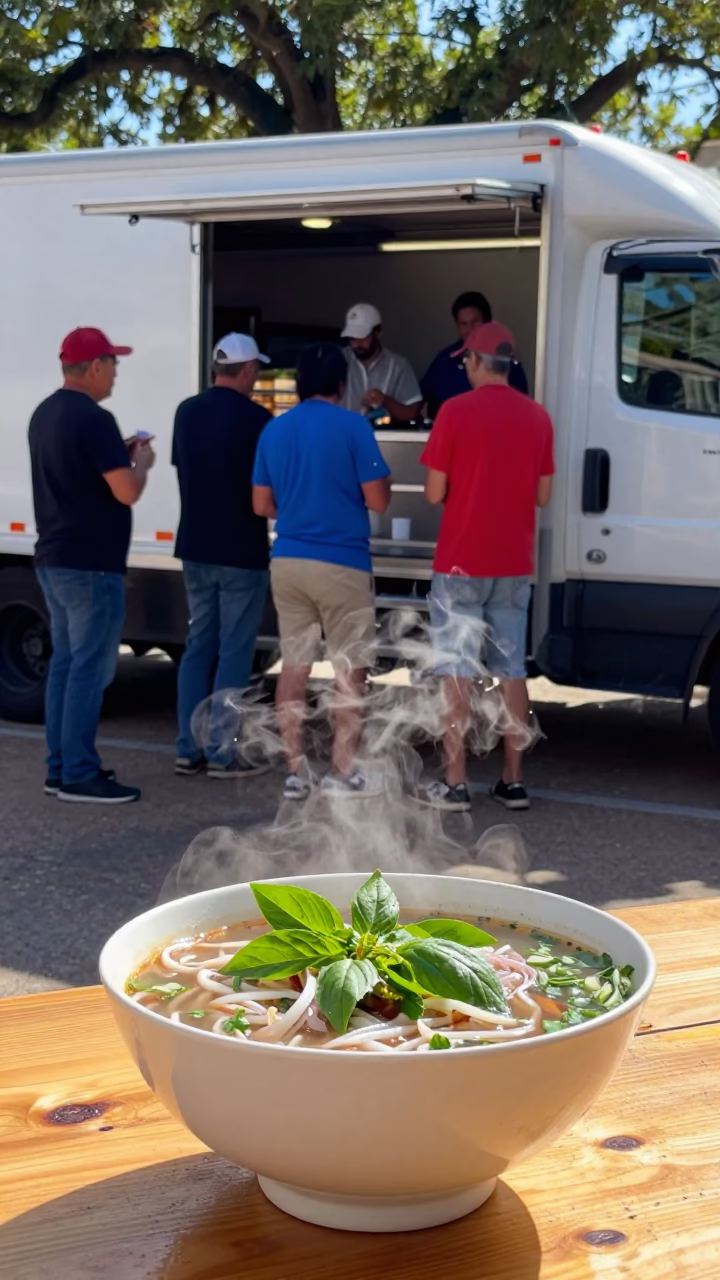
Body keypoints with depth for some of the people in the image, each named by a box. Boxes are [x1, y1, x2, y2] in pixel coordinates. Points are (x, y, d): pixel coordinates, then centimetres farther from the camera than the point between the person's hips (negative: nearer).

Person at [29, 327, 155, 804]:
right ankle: (79, 776, -1)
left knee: (65, 664, 13)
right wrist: (142, 461, -2)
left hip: (54, 559, 10)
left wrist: (119, 455, 17)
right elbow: (127, 492, -21)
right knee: (89, 669, -4)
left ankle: (61, 767, 18)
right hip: (90, 565, -9)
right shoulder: (93, 418, -18)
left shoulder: (45, 413, 12)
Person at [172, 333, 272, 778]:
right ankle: (221, 752, 3)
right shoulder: (255, 418, -14)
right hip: (241, 552, -6)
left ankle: (189, 749, 14)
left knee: (199, 645, 13)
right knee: (234, 651, 1)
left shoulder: (187, 412, 5)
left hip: (195, 547, 6)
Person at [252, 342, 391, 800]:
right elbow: (378, 500, -10)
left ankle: (297, 771, 10)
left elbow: (262, 504, 11)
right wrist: (369, 482, 12)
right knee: (350, 670, 4)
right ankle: (344, 772, 7)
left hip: (288, 561, 5)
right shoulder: (353, 426, -9)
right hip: (342, 563, -5)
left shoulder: (274, 430, 7)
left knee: (294, 667, 8)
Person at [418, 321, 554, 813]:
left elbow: (434, 493, -9)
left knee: (458, 671, 1)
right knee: (512, 670, 11)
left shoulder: (455, 411, -9)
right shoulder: (537, 417, 4)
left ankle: (455, 783, 1)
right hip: (515, 566, 4)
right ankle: (513, 781, 14)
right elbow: (543, 495, 7)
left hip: (461, 564, -4)